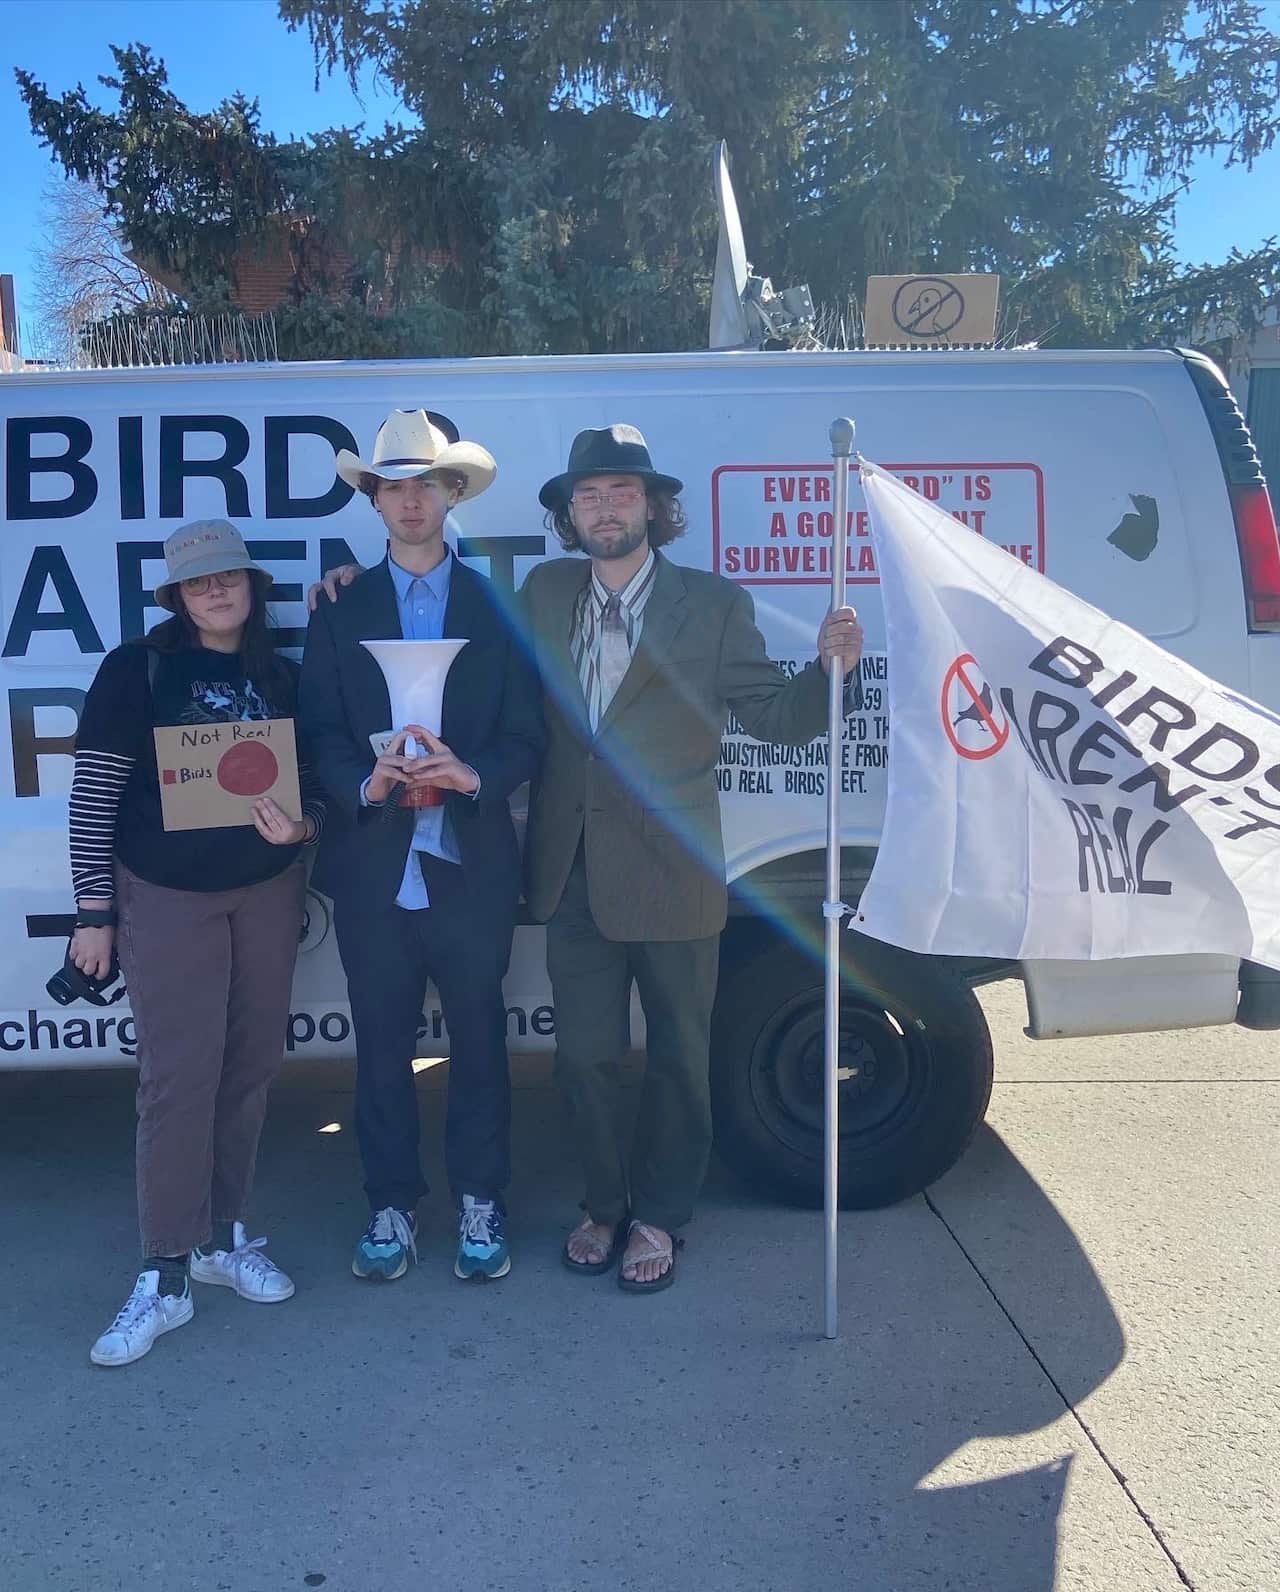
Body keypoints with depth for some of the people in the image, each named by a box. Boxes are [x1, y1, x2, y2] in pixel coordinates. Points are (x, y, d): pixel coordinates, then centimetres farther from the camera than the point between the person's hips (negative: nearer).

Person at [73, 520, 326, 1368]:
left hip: (268, 891, 4)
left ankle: (224, 1235, 24)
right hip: (165, 897, -3)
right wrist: (94, 910, -8)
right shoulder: (135, 670, -4)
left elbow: (313, 781, 9)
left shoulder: (283, 677, 6)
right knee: (179, 1076, -5)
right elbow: (94, 793, -5)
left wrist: (301, 826, -15)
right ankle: (166, 1275, 6)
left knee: (251, 1066, 7)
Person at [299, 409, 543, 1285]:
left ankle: (480, 1202, 25)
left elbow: (526, 735, 1)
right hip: (372, 869, 1)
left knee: (479, 1040, 9)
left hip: (471, 866, -1)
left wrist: (475, 775, -19)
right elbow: (320, 734, 3)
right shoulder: (341, 610, 8)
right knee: (383, 1046, 10)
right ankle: (392, 1205, 26)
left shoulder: (497, 606, 5)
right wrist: (366, 785, -17)